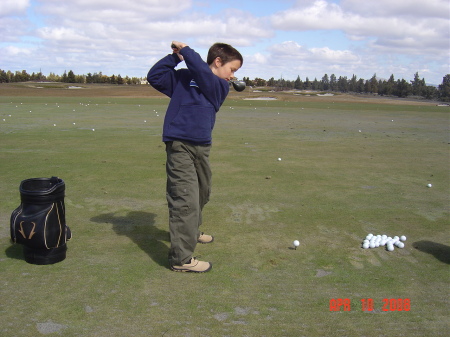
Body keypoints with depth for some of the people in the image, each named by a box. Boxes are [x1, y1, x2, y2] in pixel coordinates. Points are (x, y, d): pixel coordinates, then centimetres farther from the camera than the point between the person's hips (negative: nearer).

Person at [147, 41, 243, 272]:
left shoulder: (221, 87, 8)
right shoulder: (181, 77, 4)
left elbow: (203, 75, -10)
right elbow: (154, 77, 0)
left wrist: (186, 51, -3)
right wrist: (175, 57, -5)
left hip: (202, 147, 6)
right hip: (179, 145, -6)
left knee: (201, 194, 22)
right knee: (185, 199, -12)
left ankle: (192, 232, 47)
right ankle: (181, 258, -7)